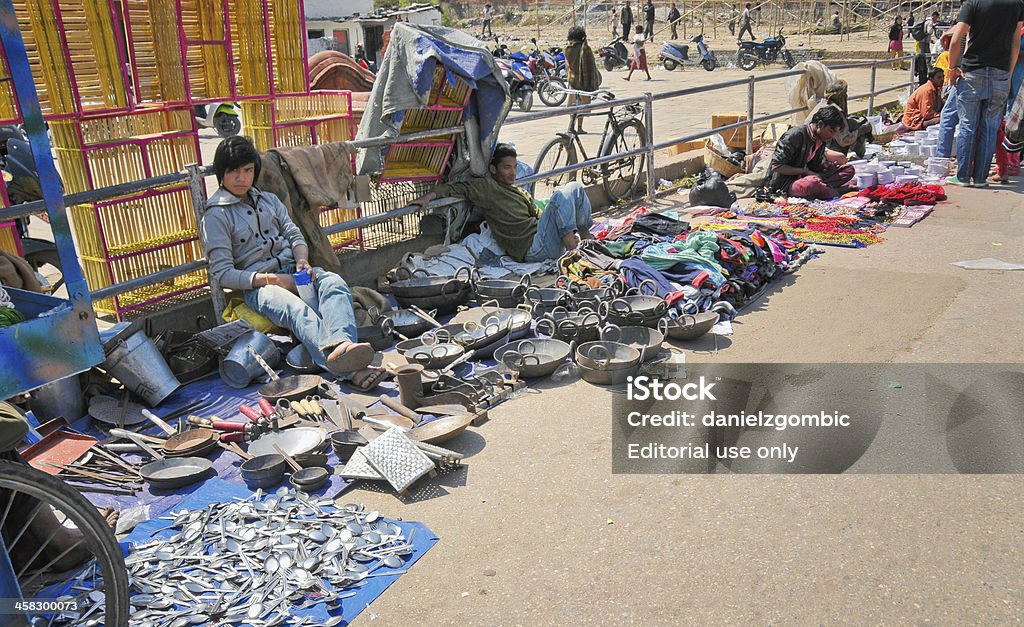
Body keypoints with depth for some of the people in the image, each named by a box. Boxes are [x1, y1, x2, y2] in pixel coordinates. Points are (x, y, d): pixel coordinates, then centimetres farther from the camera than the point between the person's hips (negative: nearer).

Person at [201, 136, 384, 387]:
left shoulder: (269, 200, 21)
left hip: (291, 270, 6)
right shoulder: (216, 216, 3)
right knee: (297, 310, -39)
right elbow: (222, 273, -5)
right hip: (257, 285, -5)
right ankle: (351, 370, -65)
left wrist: (302, 261, -9)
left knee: (334, 282, -30)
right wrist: (268, 279, -18)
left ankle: (342, 346, -61)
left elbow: (295, 235, 16)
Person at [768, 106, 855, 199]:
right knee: (812, 182, -41)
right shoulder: (795, 135, -17)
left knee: (848, 169, 0)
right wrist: (805, 171, -19)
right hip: (784, 184, -9)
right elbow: (776, 166, -19)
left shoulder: (821, 139, 7)